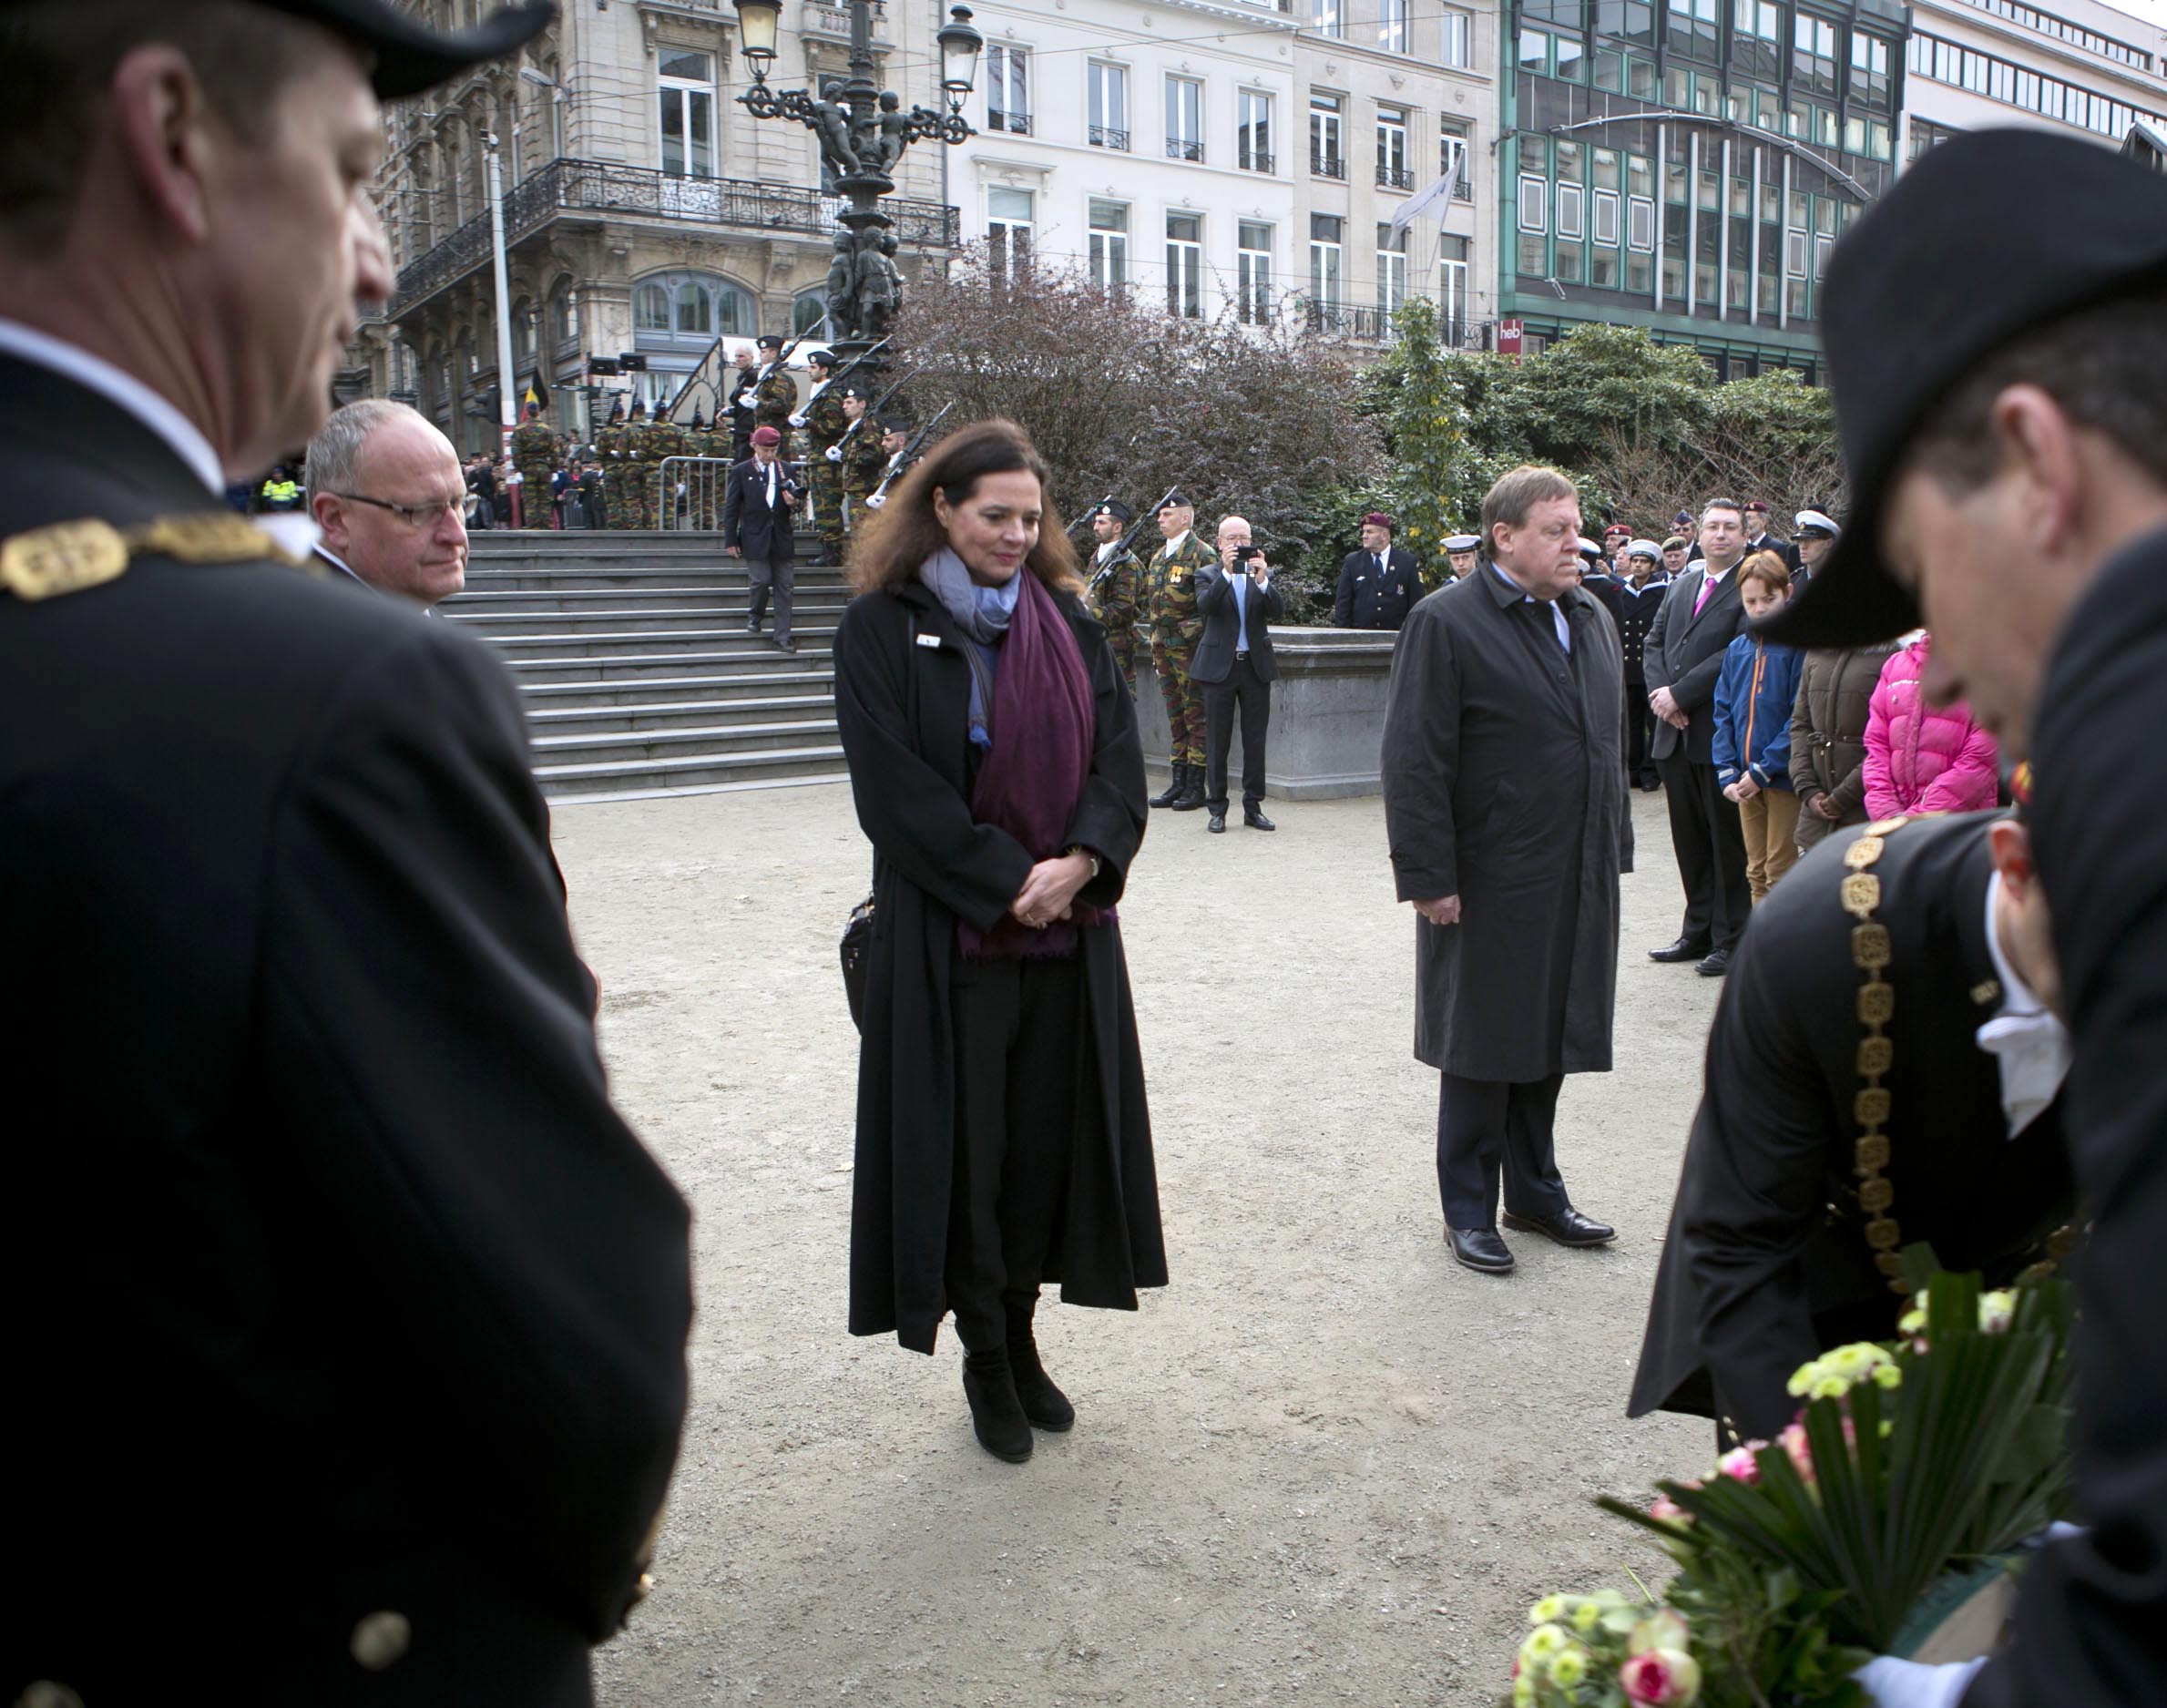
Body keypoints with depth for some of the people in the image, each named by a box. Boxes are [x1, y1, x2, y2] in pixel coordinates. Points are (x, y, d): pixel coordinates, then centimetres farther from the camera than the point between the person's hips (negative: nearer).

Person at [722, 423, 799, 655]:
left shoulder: (786, 470, 10)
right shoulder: (741, 471, 1)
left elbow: (794, 499, 19)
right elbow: (731, 507, 1)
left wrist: (793, 503, -6)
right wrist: (730, 540, -4)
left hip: (782, 538, 3)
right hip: (755, 538, -3)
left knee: (784, 588, -1)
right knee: (761, 580, -12)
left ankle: (782, 639, 3)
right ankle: (756, 615, 20)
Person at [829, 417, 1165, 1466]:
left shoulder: (1067, 622, 10)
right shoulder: (881, 629, -4)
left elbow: (1119, 750, 3)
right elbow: (895, 788, -11)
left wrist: (1082, 859, -15)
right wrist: (1006, 884, -15)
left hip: (1069, 932, 4)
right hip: (947, 937, -4)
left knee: (1048, 1135, 9)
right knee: (963, 1146, 4)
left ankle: (1021, 1338, 27)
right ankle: (984, 1360, 21)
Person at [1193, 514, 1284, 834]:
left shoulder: (1263, 574, 9)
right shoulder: (1208, 574, 3)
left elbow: (1278, 612, -7)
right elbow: (1204, 606, -18)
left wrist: (1262, 579, -20)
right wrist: (1226, 572, -25)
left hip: (1256, 665, 2)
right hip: (1219, 665, -2)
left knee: (1255, 740, 5)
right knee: (1217, 740, 2)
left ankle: (1253, 807, 13)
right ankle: (1217, 809, 9)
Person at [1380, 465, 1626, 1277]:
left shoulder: (1593, 620, 12)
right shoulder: (1447, 622, -12)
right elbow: (1414, 763, -15)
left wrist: (1615, 849, 15)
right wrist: (1429, 877, -18)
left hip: (1577, 882, 7)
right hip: (1490, 888, -6)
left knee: (1547, 1044, 16)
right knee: (1481, 1053, 6)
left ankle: (1535, 1192, 32)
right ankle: (1468, 1210, 21)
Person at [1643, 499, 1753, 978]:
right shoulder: (1683, 583, 15)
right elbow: (1655, 641, 12)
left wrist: (1680, 693, -16)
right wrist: (1662, 693, -5)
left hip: (1721, 733, -6)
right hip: (1677, 733, 7)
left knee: (1728, 840, 3)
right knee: (1690, 839, 13)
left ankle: (1731, 939, 13)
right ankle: (1698, 932, 24)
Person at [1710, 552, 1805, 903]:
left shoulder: (1799, 644, -9)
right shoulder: (1736, 650, 10)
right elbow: (1723, 713, 10)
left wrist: (1763, 770, -14)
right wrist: (1727, 774, -1)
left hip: (1784, 778, -6)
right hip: (1746, 782, 6)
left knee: (1781, 873, -1)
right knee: (1757, 873, 13)